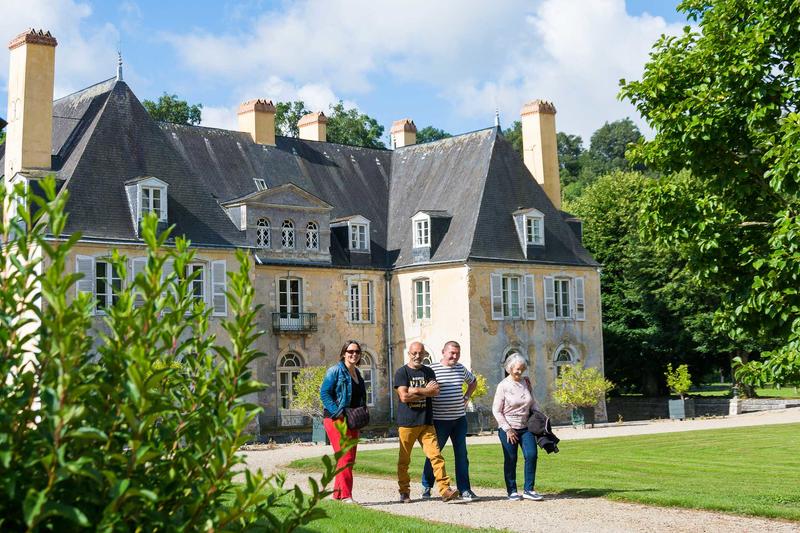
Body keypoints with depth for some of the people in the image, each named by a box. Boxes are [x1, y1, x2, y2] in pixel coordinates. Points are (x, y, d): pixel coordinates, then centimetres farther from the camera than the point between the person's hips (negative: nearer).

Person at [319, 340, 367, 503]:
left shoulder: (357, 373, 16)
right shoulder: (335, 371, -7)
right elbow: (324, 393, -14)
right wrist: (338, 413, -19)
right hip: (336, 420, -8)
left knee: (349, 459, 9)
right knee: (345, 457, -13)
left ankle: (337, 493, 17)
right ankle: (346, 496, -11)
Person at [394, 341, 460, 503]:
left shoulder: (428, 372, 13)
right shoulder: (402, 372, 0)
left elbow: (436, 391, -3)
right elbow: (404, 397, -13)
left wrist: (416, 390, -13)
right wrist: (426, 391, -5)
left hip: (426, 422, 3)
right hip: (406, 423, -3)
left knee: (435, 455, -8)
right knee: (404, 460, 4)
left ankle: (445, 490, -11)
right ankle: (404, 492, 17)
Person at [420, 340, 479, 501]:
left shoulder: (461, 369, 9)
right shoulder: (432, 369, -8)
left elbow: (473, 382, 27)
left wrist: (466, 397, 16)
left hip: (459, 418, 5)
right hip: (439, 420, -5)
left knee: (461, 454, 3)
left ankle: (464, 489, 7)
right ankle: (426, 486, 19)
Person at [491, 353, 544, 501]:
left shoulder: (526, 382, 6)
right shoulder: (503, 386, -7)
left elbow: (533, 404, 18)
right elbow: (496, 410, -6)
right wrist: (508, 429, -10)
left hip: (525, 427, 4)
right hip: (508, 429, -4)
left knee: (531, 455, -8)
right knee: (510, 460, 1)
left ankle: (528, 490, 0)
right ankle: (512, 491, 13)